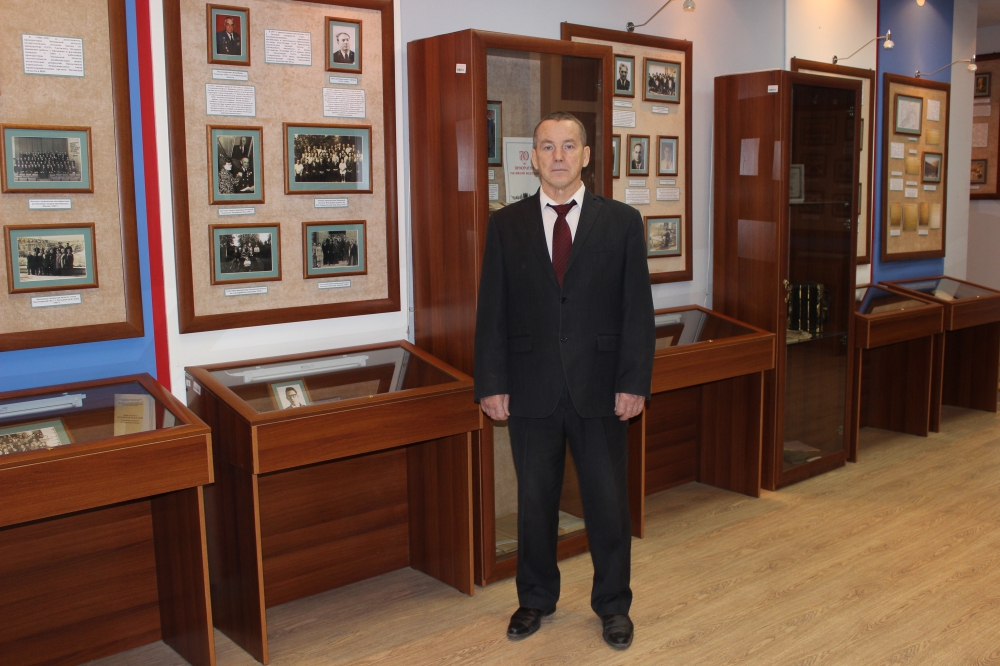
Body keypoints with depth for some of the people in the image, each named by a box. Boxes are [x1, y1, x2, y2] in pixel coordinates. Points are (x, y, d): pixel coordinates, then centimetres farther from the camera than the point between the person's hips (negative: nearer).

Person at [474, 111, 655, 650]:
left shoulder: (621, 221, 1)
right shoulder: (506, 225, 3)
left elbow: (637, 310, -1)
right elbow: (491, 312, 2)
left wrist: (634, 383, -7)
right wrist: (491, 384, -4)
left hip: (600, 389, 0)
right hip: (531, 391, 1)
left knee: (609, 502, 10)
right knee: (535, 500, 14)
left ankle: (612, 604, 30)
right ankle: (536, 598, 33)